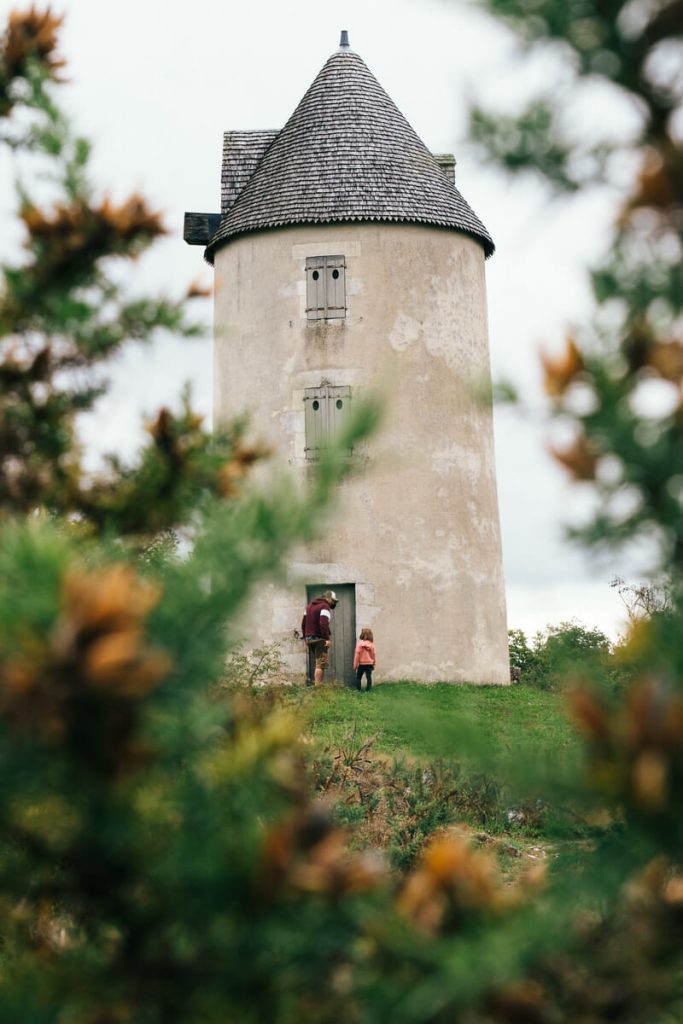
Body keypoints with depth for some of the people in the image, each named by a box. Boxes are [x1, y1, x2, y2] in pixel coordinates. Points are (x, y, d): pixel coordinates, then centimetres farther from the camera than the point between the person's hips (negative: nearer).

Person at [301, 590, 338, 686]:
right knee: (321, 664, -8)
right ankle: (318, 686, -14)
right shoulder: (325, 607, -10)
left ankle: (316, 684, 11)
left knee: (319, 663, 16)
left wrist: (305, 637, 21)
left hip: (309, 639, 8)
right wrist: (327, 638, -20)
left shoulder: (309, 606, 18)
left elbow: (303, 623, 19)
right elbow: (324, 624, -22)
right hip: (320, 639, -8)